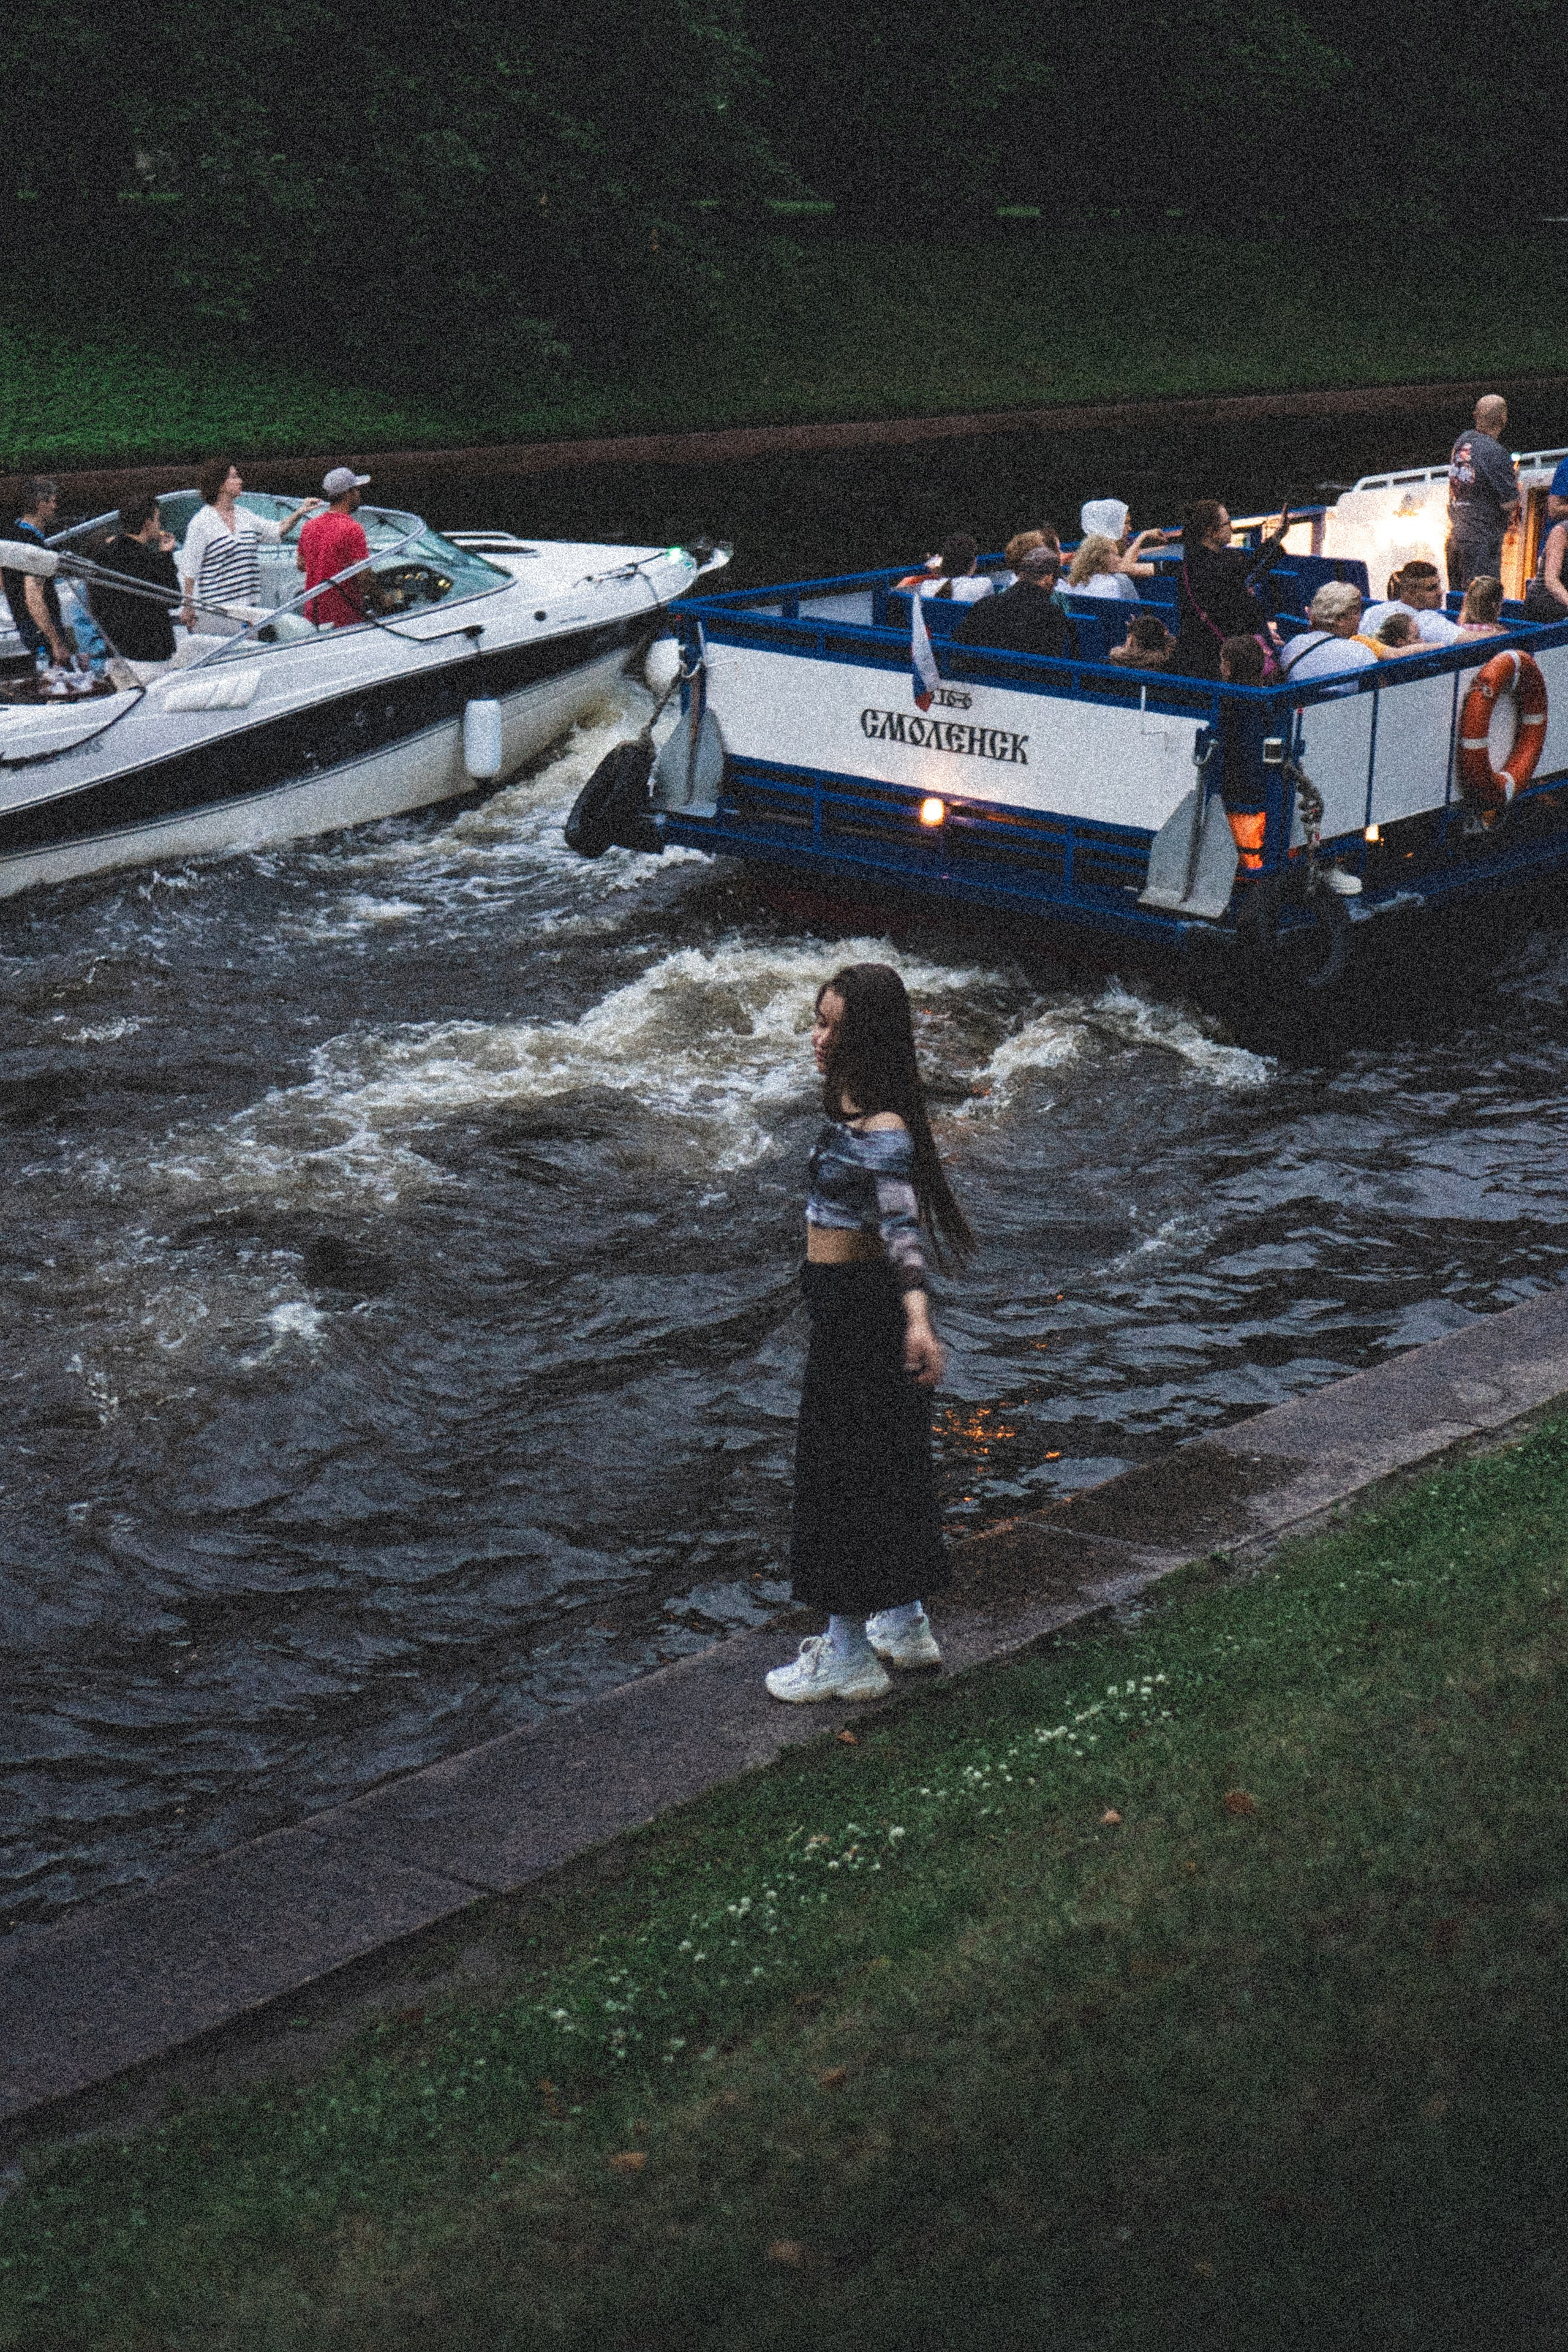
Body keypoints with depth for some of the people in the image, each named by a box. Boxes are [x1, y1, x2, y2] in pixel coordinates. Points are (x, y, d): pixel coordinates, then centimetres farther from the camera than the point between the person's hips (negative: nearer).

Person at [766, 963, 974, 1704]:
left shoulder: (883, 1130, -25)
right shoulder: (847, 1103, 2)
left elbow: (901, 1224, -39)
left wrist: (918, 1317, -53)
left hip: (859, 1309, -9)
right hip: (842, 1301, 9)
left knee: (843, 1468, 0)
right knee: (885, 1459, 19)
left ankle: (849, 1656, 11)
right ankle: (905, 1625, 33)